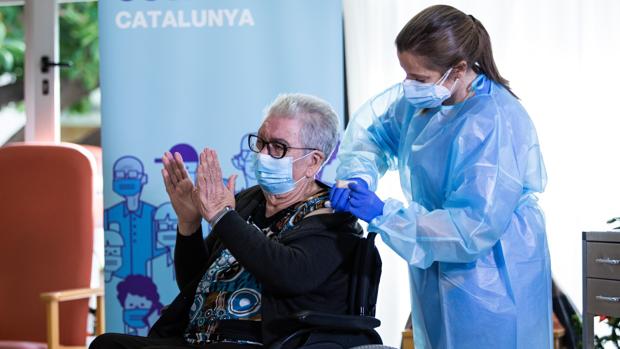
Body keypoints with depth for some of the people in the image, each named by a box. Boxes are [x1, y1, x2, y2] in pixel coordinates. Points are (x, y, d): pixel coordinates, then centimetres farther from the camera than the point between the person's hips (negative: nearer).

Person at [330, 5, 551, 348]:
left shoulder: (494, 125, -28)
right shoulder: (425, 98, -4)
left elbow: (475, 227, -29)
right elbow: (373, 126, 13)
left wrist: (382, 214, -27)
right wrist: (358, 177, -8)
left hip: (489, 284, -8)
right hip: (438, 271, 8)